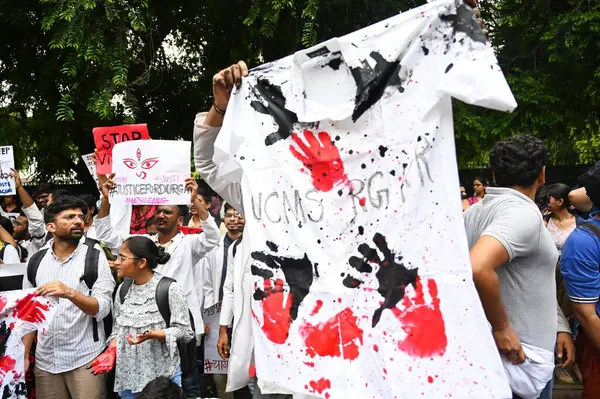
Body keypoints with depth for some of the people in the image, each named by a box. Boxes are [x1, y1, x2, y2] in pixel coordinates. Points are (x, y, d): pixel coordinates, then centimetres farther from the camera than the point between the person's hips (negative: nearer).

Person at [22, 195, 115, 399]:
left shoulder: (95, 256, -6)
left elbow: (102, 308, -14)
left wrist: (70, 293, -29)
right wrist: (24, 355, 6)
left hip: (85, 357, -3)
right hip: (45, 359, 3)